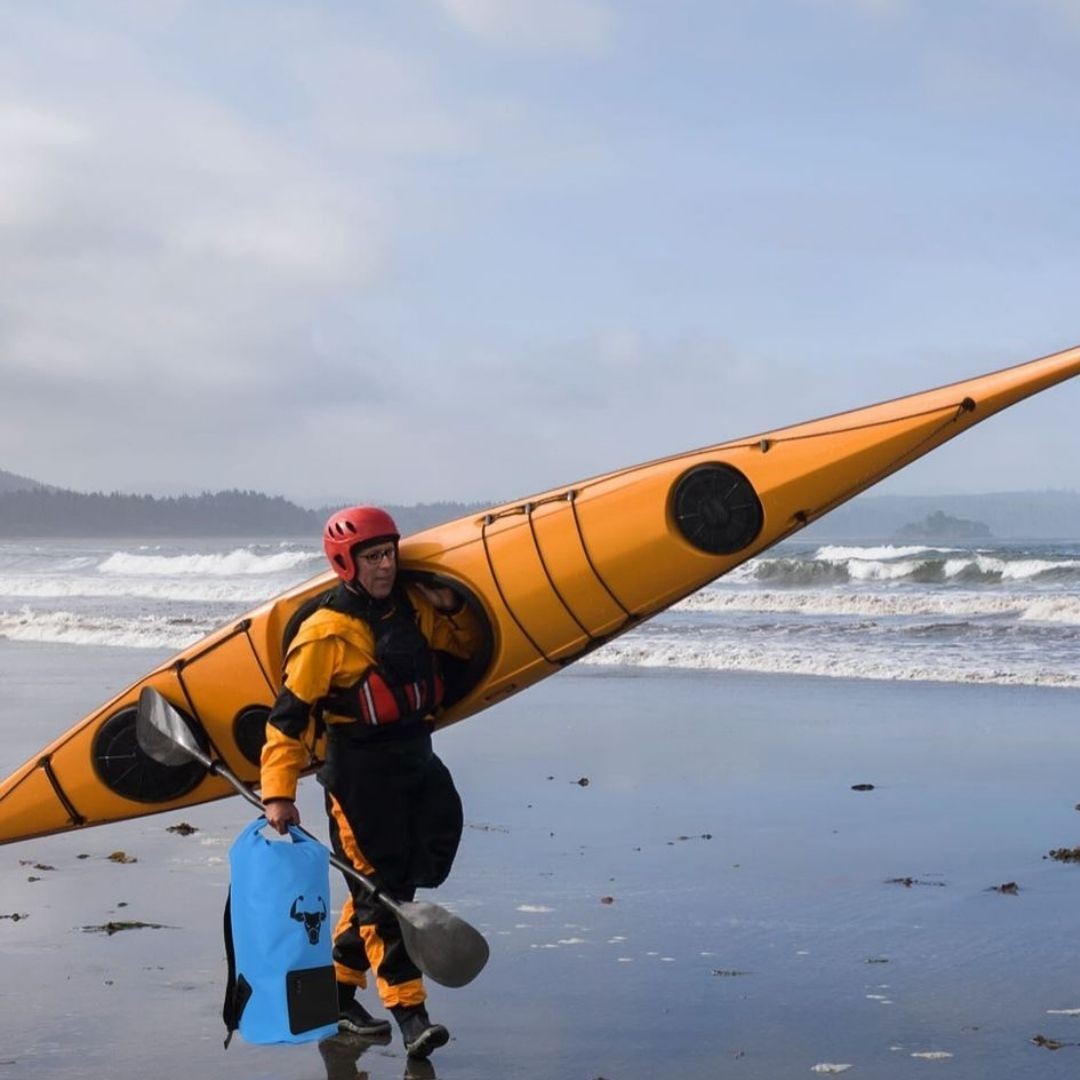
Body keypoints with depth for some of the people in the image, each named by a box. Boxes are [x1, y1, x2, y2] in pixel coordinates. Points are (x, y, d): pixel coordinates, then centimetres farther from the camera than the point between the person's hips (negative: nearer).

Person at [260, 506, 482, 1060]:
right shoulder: (326, 633, -12)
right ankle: (409, 1013, -4)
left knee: (395, 881, 12)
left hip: (416, 760, 7)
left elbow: (467, 645, 21)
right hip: (359, 771, -7)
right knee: (379, 891, -4)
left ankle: (335, 986, 27)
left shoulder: (410, 605, 7)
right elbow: (289, 717, -11)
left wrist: (451, 609, 0)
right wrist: (278, 793, -15)